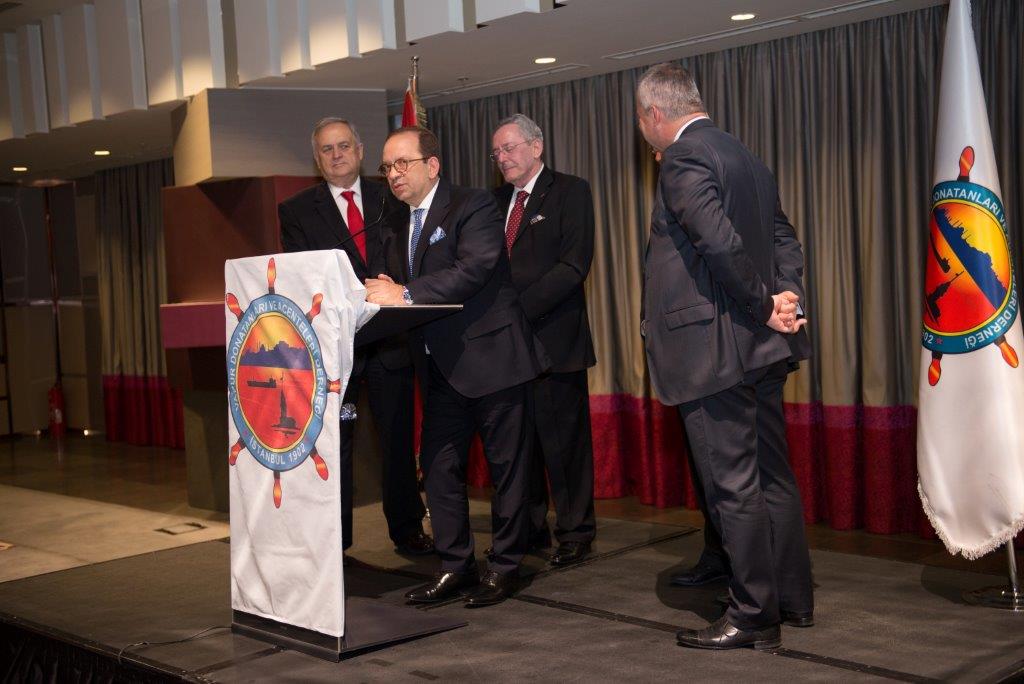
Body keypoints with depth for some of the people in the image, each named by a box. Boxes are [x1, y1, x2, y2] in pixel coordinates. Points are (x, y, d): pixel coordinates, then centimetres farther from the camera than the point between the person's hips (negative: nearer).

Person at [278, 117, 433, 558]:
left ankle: (407, 530, 22)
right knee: (331, 444, 3)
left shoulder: (390, 199, 10)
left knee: (398, 439, 10)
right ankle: (333, 539, 12)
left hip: (390, 338, 2)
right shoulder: (297, 211, 5)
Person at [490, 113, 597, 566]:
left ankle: (575, 533, 10)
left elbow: (574, 265, -12)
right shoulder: (498, 199, 17)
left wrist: (519, 307, -18)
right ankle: (529, 529, 20)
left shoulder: (570, 192, -2)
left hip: (553, 336, -6)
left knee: (563, 439, -1)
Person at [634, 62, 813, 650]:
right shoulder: (746, 157, 17)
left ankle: (754, 616, 7)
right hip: (761, 348, 10)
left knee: (732, 484, -2)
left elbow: (721, 242, -23)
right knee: (772, 475, 16)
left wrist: (764, 305, -12)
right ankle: (793, 599, 27)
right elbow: (784, 237, 13)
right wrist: (786, 296, -2)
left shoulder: (683, 157, -12)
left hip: (713, 347, -10)